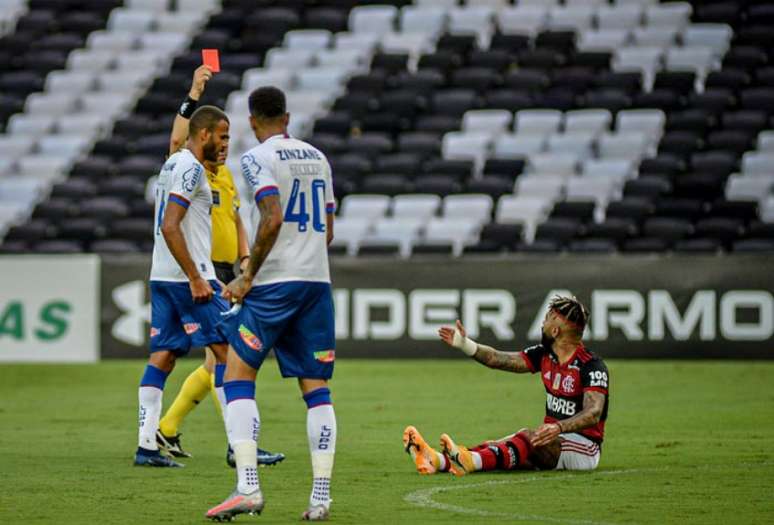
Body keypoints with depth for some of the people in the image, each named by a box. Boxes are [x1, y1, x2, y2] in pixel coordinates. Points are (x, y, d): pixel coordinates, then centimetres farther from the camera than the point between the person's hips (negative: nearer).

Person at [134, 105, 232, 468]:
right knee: (228, 352, -6)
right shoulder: (191, 169, -12)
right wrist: (195, 278, -21)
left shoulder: (172, 165, 18)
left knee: (162, 356, 6)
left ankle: (147, 445, 2)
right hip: (187, 275, -10)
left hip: (162, 276, 10)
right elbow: (169, 227, -21)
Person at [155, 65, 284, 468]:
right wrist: (194, 95, -31)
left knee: (217, 363, 14)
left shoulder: (225, 174, 16)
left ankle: (167, 429, 27)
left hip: (225, 273, 9)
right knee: (223, 360, -14)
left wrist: (245, 258, 10)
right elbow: (177, 140, -29)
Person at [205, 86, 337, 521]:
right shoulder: (317, 158, 17)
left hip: (274, 284, -6)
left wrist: (248, 278, -11)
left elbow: (272, 219, -17)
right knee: (316, 389, 4)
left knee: (238, 377, 0)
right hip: (318, 281, 6)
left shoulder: (257, 159, -4)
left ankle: (248, 488, -12)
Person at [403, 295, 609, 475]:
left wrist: (559, 427, -46)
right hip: (553, 440, 7)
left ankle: (470, 462, -58)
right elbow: (500, 359, 5)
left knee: (529, 437, -34)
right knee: (496, 446, -18)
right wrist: (464, 344, -8)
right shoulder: (544, 355, 8)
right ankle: (438, 460, -41)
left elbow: (593, 413, -29)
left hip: (584, 448, -7)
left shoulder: (592, 366, -16)